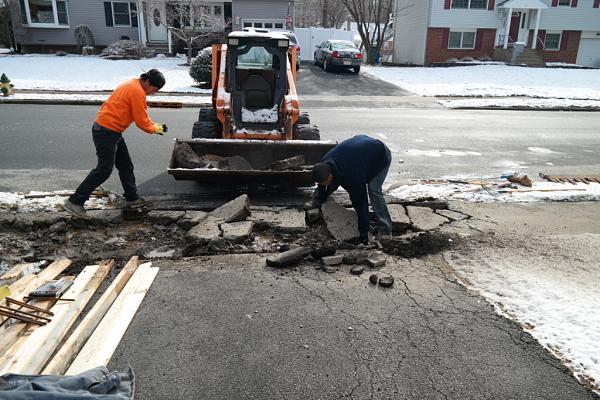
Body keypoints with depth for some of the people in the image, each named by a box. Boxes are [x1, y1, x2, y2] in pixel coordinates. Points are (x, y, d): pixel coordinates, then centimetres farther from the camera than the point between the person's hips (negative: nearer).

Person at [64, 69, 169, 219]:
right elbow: (141, 121, -14)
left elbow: (141, 115, 21)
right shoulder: (137, 92, -17)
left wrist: (154, 125, 10)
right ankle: (75, 202, -3)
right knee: (104, 170, -8)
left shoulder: (133, 85, 14)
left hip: (112, 131, 10)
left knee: (126, 166, 14)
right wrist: (156, 129, 1)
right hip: (106, 132, -10)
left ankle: (132, 198, 25)